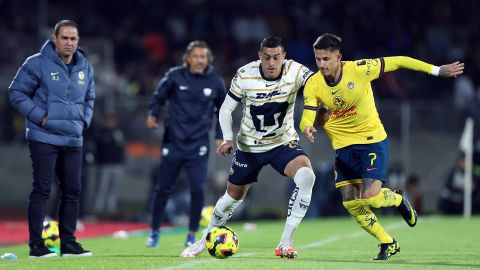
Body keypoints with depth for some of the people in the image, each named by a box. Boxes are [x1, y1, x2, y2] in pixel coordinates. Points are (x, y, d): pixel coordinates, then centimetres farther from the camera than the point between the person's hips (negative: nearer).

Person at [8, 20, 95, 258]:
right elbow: (16, 92, -5)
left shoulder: (85, 67, 11)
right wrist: (39, 116, -12)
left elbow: (89, 98, 26)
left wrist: (84, 120, 9)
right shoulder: (37, 64, -8)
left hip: (73, 140, 6)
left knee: (73, 191, 7)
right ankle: (36, 244, -1)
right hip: (44, 138, -6)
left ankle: (68, 243, 16)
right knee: (42, 190, -6)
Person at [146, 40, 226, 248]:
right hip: (173, 142, 0)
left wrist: (220, 136, 6)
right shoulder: (175, 76, -6)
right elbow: (158, 97, 4)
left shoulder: (216, 82, 0)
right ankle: (155, 232, 19)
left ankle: (192, 235, 5)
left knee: (198, 189, -8)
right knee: (162, 188, 5)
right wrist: (152, 115, -14)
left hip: (198, 145, 0)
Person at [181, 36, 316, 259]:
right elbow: (226, 109, -6)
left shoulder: (295, 71, -19)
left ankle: (285, 243, -23)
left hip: (284, 143, 0)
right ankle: (204, 241, 38)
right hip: (249, 146, 1)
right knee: (233, 196, 11)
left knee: (306, 175, -29)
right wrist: (227, 138, -22)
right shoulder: (245, 75, -17)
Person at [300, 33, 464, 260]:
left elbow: (398, 62, -8)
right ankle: (388, 243, 18)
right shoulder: (313, 85, -11)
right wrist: (307, 128, -42)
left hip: (372, 141, -3)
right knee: (351, 204, -2)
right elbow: (307, 119, -16)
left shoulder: (359, 69, -18)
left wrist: (437, 70, -7)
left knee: (370, 196, -17)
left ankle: (398, 200, 19)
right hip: (342, 146, 4)